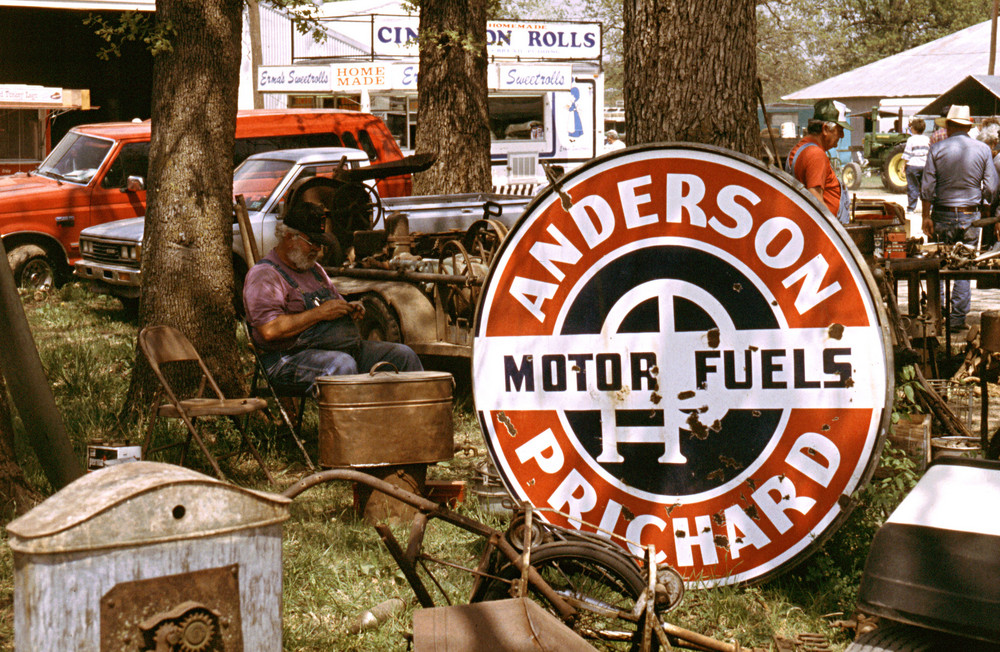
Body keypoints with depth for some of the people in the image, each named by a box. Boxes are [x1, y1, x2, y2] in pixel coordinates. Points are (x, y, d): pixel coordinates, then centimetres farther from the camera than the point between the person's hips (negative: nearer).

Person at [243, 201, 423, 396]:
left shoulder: (315, 269, 23)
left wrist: (350, 309, 9)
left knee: (403, 355, -3)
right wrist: (319, 313, -17)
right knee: (342, 365, -38)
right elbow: (270, 330, -20)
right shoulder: (263, 275, -6)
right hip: (293, 357, -9)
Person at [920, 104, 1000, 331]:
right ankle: (957, 319, 5)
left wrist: (926, 216, -1)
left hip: (943, 214, -1)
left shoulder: (937, 149, -4)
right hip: (970, 216, 1)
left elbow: (927, 187, -6)